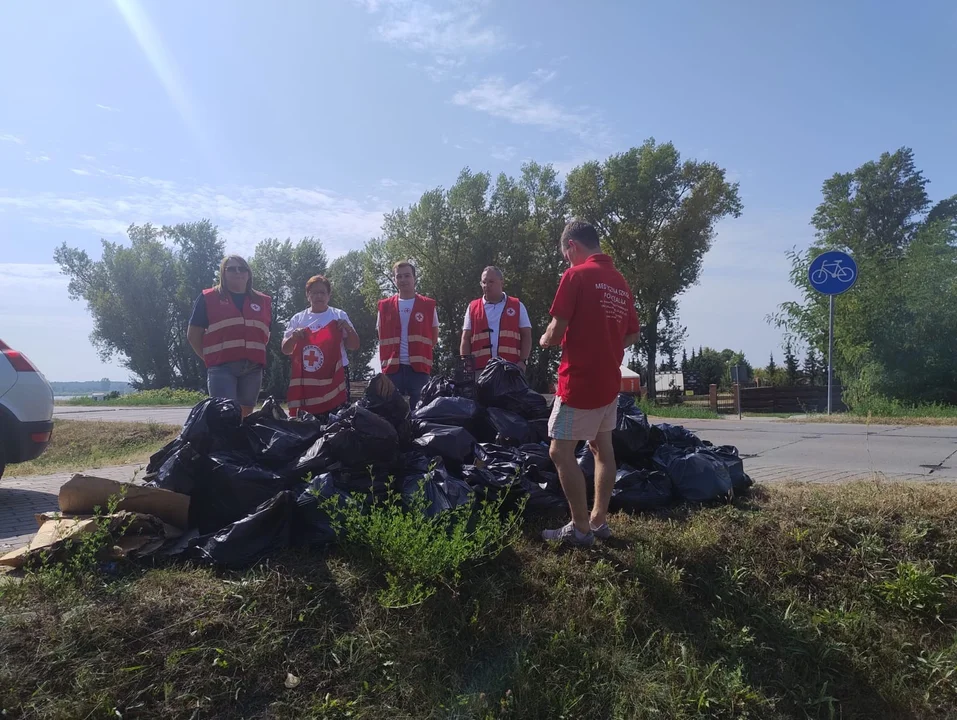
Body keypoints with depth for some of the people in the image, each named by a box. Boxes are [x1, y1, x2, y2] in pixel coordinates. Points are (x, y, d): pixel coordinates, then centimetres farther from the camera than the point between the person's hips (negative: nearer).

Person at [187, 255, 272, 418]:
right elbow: (193, 334, 7)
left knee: (246, 415, 11)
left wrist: (257, 354, 12)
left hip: (253, 367, 4)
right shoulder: (208, 298, 6)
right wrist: (209, 357, 2)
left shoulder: (263, 301, 16)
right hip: (222, 366, -4)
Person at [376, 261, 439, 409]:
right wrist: (385, 362, 8)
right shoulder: (384, 306, 9)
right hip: (392, 368, 1)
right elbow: (382, 338, 16)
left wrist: (419, 352, 4)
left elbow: (434, 337, 12)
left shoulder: (428, 305, 6)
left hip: (419, 368, -1)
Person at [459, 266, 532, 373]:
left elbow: (526, 336, 10)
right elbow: (466, 340, 13)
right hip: (480, 369, 1)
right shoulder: (472, 308, 16)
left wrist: (523, 361, -4)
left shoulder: (517, 306, 14)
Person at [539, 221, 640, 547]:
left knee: (561, 452, -2)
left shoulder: (576, 275, -12)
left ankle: (580, 528, 2)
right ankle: (598, 521, 22)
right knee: (602, 448, 15)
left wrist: (545, 340, 6)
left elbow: (557, 331, -14)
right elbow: (633, 334, 15)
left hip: (579, 381, -8)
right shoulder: (620, 281, 11)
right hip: (609, 380, 9)